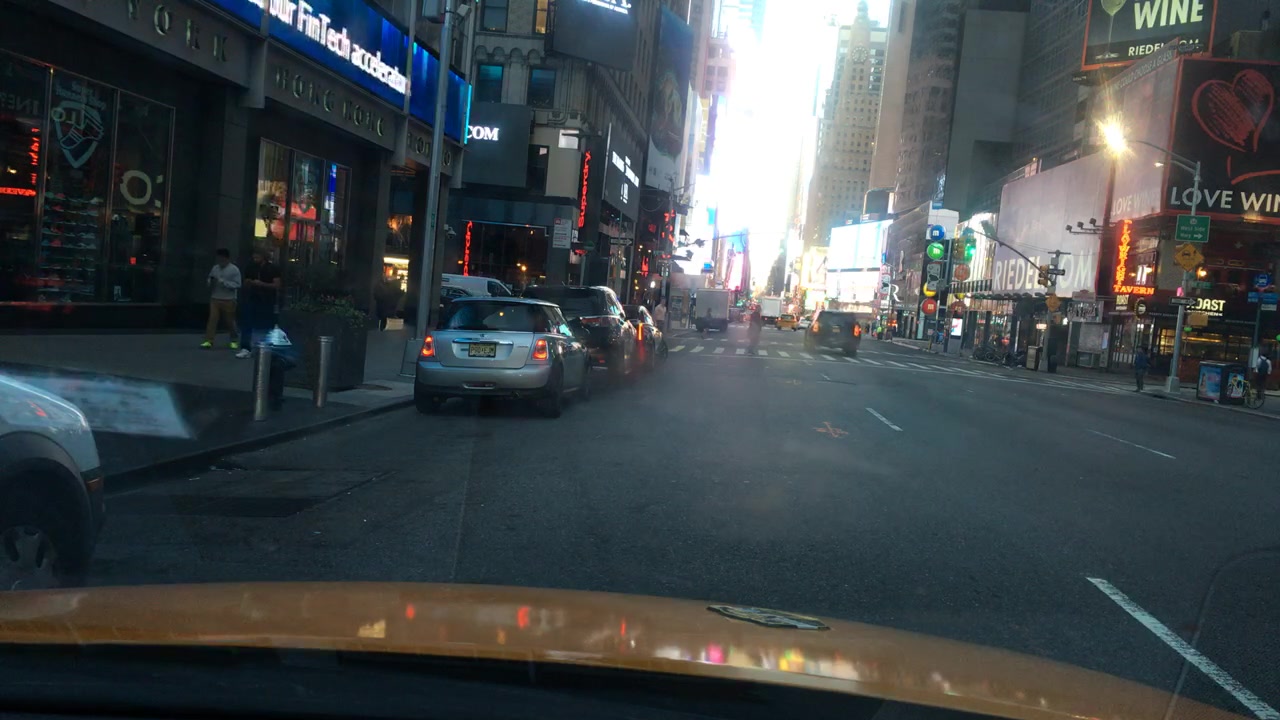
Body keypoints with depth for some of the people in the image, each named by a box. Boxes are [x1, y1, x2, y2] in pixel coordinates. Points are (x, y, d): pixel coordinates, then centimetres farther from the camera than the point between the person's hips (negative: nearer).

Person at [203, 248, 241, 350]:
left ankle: (234, 341, 23)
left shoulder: (234, 270, -8)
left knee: (230, 321, 7)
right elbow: (209, 279, 16)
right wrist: (210, 282, -8)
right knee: (212, 319, -5)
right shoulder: (215, 268, 6)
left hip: (228, 300, -3)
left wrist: (223, 282, -21)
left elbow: (237, 285, -14)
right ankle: (209, 341, -6)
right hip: (215, 299, 3)